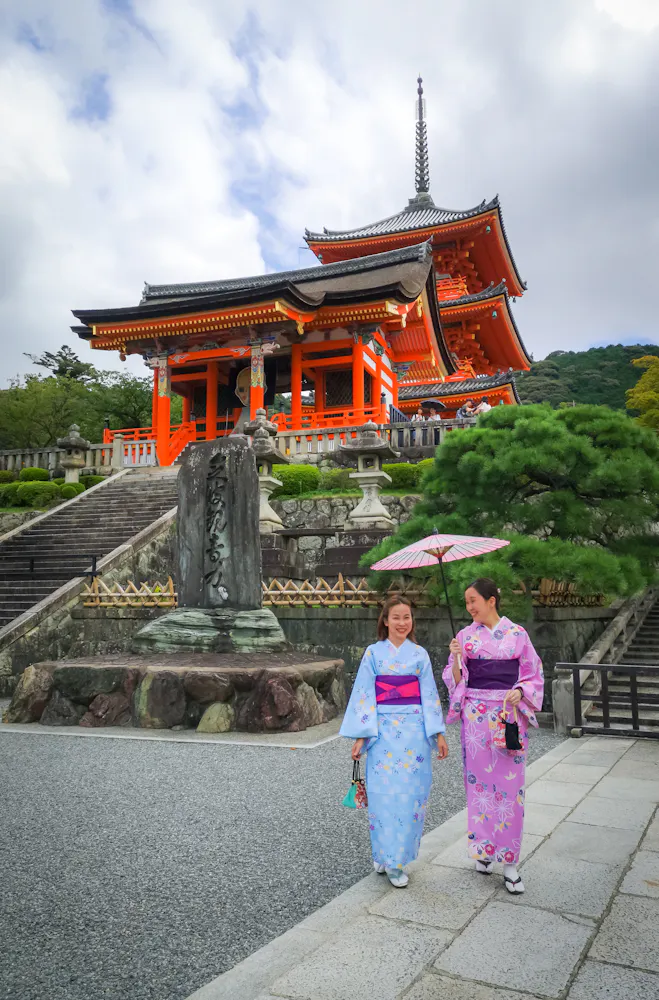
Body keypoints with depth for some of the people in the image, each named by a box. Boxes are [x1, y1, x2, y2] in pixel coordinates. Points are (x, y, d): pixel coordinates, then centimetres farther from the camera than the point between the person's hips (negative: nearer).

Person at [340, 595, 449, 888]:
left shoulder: (419, 654, 6)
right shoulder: (373, 653, 2)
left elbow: (429, 695, 7)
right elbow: (364, 695, 1)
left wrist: (439, 734, 2)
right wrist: (360, 737, -4)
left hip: (414, 731, 1)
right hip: (384, 731, -1)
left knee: (410, 794, 2)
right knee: (384, 794, -2)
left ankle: (398, 857, 16)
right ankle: (385, 855, 15)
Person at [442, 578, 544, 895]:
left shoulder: (517, 634, 1)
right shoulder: (465, 635, 3)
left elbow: (533, 675, 5)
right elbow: (455, 680, 4)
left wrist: (520, 692, -13)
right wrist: (455, 658, -14)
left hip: (510, 715, -1)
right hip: (476, 715, 1)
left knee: (510, 783, 0)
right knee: (478, 779, 5)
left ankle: (509, 862, 9)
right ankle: (482, 848, 23)